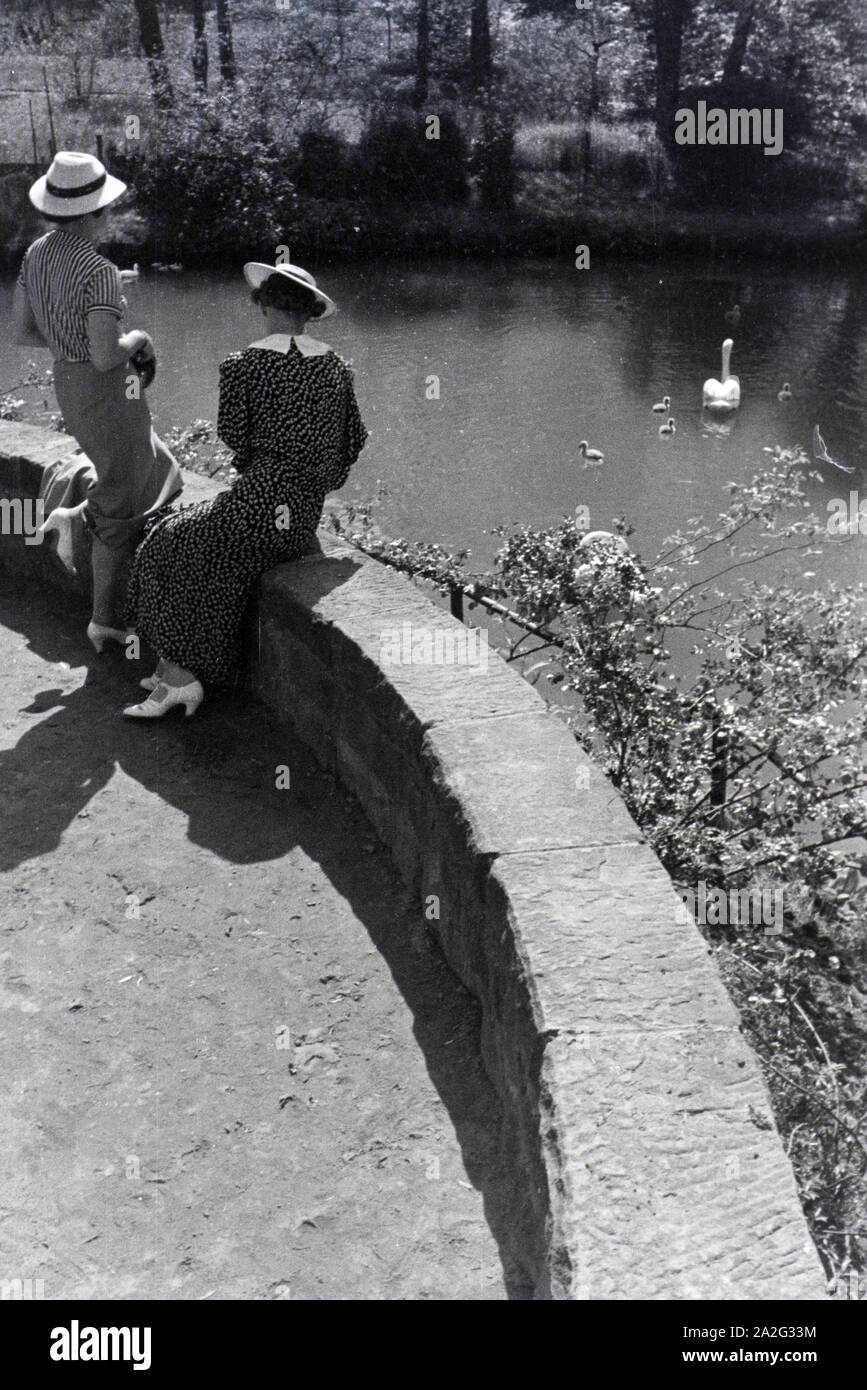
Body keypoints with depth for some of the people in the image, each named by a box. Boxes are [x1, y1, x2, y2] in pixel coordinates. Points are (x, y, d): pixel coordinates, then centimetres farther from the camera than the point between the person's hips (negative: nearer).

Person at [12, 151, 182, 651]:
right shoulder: (99, 271, -25)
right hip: (107, 391, -9)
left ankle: (76, 516, 16)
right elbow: (106, 356, -28)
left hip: (67, 384, 9)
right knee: (121, 513, 8)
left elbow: (23, 329, 8)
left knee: (163, 476, 24)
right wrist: (135, 339, -8)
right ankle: (106, 621, 15)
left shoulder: (37, 254, 2)